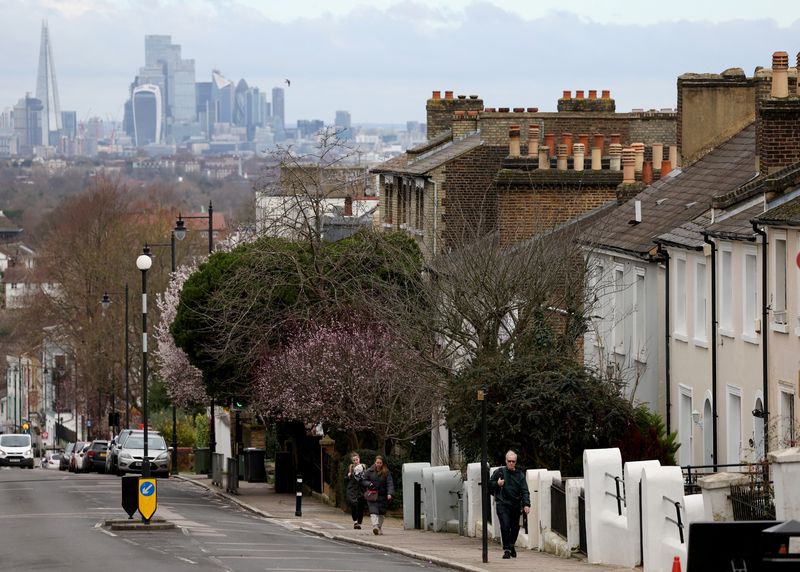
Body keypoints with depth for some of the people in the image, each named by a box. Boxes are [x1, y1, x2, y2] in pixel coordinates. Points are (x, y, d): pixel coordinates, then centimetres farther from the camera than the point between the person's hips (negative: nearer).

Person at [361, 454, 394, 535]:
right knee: (373, 511, -17)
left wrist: (389, 493, -23)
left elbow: (390, 484, -8)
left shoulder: (386, 473, -1)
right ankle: (375, 526, -30)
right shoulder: (369, 471, 3)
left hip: (382, 496, 1)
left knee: (381, 513, 7)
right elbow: (363, 481, 9)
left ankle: (380, 528, 23)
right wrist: (369, 484, -12)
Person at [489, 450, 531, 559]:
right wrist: (497, 484, -9)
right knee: (505, 526, -14)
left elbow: (525, 491, 1)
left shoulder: (520, 475, 7)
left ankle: (511, 545, 35)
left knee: (515, 527, 9)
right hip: (502, 504, -2)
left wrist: (526, 504, -11)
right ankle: (507, 549, -7)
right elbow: (489, 484, 11)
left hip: (515, 505, 2)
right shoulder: (499, 472, 4)